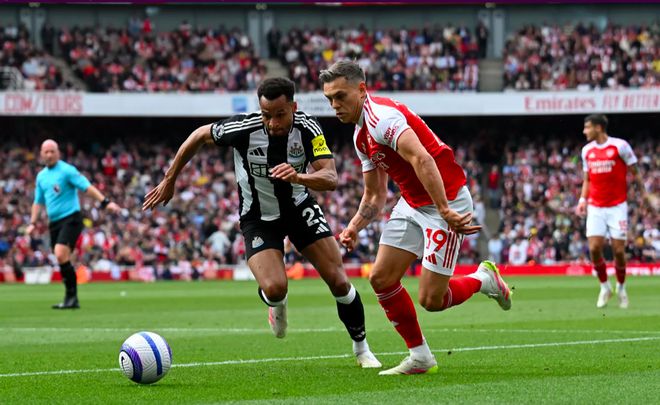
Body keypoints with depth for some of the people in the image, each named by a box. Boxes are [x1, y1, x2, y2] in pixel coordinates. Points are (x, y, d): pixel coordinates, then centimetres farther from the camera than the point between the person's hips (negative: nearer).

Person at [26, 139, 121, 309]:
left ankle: (71, 295, -13)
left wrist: (105, 202, -22)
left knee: (61, 255, -21)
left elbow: (87, 187, -13)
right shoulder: (41, 176, 15)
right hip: (54, 222, 7)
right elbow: (38, 202, 23)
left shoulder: (66, 170, -7)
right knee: (61, 259, 6)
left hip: (71, 219, -7)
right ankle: (72, 300, 13)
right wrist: (33, 223, 12)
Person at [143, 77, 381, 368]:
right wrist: (169, 181, 0)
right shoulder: (244, 128, -25)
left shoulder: (307, 128, -21)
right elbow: (200, 136, -7)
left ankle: (361, 349, 18)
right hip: (259, 218, -2)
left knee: (338, 281, -6)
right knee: (274, 289, -23)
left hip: (300, 208, 2)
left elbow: (331, 178, -29)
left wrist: (299, 177, -50)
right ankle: (277, 305, 17)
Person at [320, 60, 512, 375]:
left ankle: (483, 279, 19)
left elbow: (421, 159, -36)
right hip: (412, 204, 10)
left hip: (448, 202, -10)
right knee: (381, 279, 0)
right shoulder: (361, 135, 12)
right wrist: (354, 227, 3)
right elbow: (375, 195, 20)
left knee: (430, 299, -11)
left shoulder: (381, 116, -21)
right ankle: (420, 358, 11)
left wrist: (445, 211, -41)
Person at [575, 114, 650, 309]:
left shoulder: (620, 146, -7)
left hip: (617, 206, -3)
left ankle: (621, 287, 19)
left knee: (618, 250, -3)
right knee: (594, 248, -9)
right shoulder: (587, 150, 8)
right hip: (595, 208, 3)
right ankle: (604, 287, 9)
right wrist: (583, 200, 4)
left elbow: (634, 171, 0)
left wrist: (643, 192, -8)